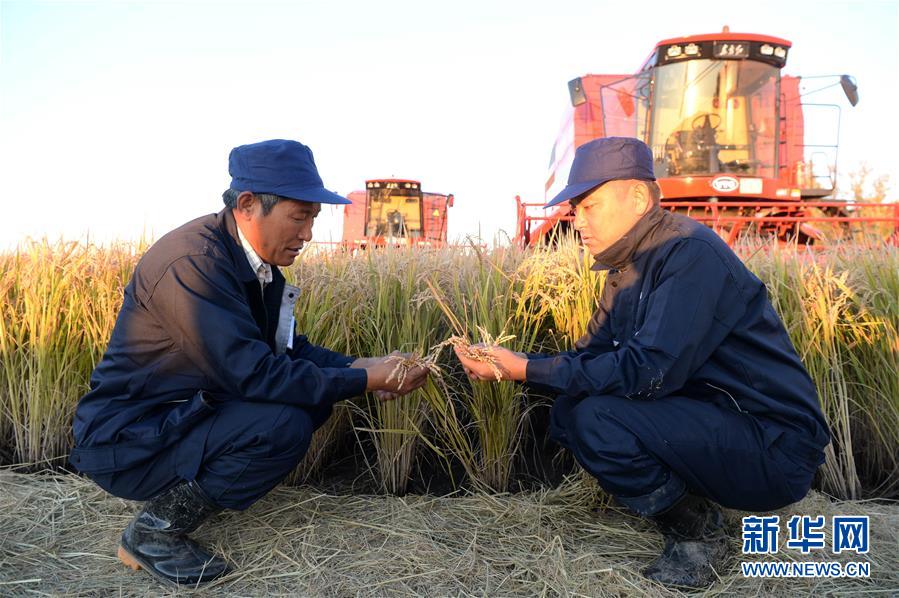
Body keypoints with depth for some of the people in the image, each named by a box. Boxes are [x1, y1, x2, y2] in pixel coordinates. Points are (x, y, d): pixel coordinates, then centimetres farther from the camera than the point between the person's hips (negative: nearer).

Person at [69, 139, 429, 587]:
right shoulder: (192, 263, -28)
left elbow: (285, 347, 7)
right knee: (284, 425, -26)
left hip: (180, 413, 9)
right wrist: (362, 381, -23)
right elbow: (255, 374, -30)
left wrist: (358, 365, -8)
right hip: (126, 440, -9)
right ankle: (154, 530, -6)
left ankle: (195, 481, 8)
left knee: (314, 395, 0)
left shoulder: (255, 261, 0)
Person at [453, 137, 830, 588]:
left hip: (774, 449, -9)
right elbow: (589, 355, 7)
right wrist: (507, 366, -10)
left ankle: (696, 533, -3)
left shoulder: (691, 255, -21)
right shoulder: (629, 267, 8)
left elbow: (650, 370, -29)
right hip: (713, 419, 9)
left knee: (598, 418, -26)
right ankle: (689, 502, 8)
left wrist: (525, 369, -26)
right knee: (567, 411, 1)